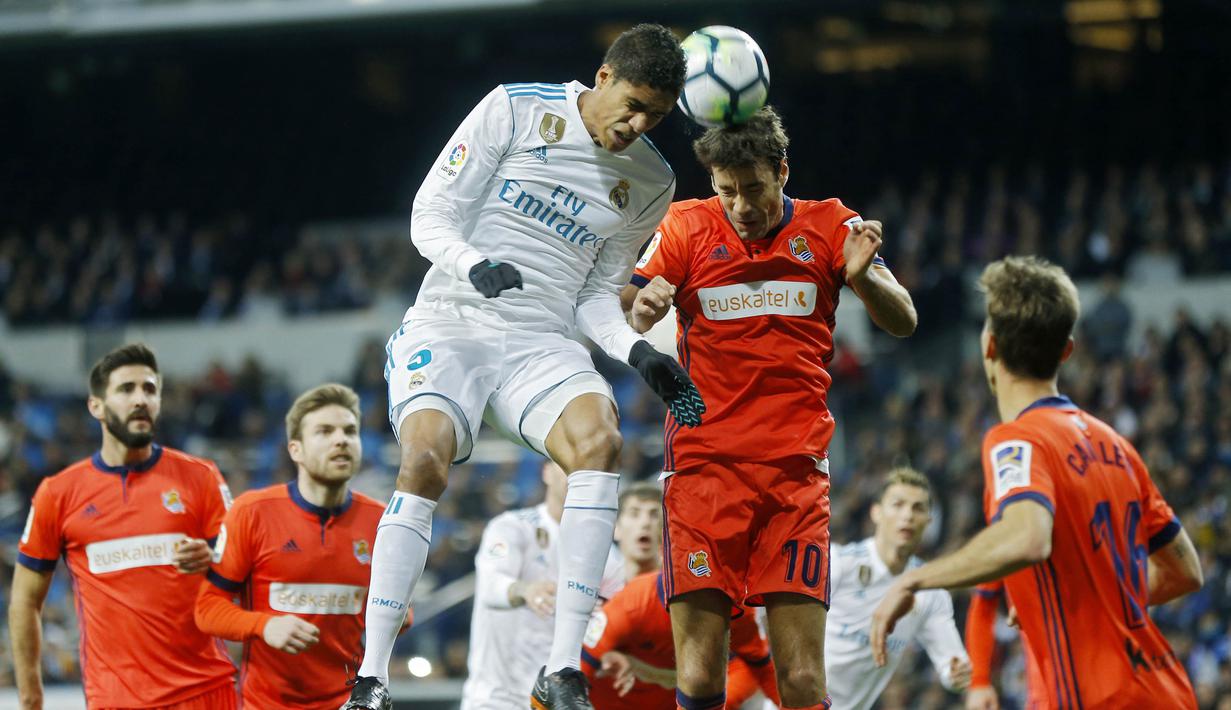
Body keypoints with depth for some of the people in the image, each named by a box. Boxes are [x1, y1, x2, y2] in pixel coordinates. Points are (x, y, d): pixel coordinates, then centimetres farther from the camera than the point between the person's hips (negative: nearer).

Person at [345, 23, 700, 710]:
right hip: (449, 324, -3)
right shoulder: (515, 111, -2)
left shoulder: (650, 183, 11)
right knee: (425, 461, -29)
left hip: (541, 343, 3)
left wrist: (641, 353, -3)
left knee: (600, 441, -28)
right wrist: (474, 264, -23)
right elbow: (431, 216, -2)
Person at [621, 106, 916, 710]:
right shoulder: (687, 226, 6)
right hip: (703, 465, 0)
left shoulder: (827, 225, 7)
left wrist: (862, 276, -18)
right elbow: (622, 318, 5)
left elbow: (903, 323, 3)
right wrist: (641, 308, -19)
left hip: (796, 472, 0)